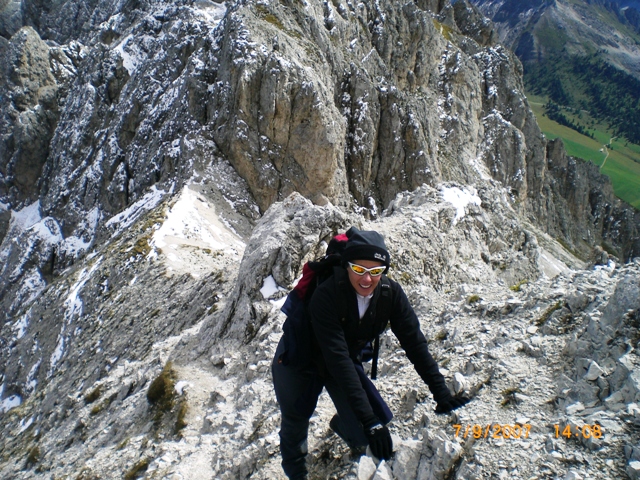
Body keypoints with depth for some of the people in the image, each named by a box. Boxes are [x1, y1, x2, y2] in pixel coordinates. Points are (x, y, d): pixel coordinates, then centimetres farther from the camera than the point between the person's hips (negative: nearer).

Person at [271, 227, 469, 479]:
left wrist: (441, 392, -21)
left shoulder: (391, 293, -22)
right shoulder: (326, 296, -36)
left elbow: (414, 342, -15)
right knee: (295, 424, 9)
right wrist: (369, 420, -39)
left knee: (365, 434, -6)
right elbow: (338, 358, -37)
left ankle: (341, 423, 31)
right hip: (299, 361, -3)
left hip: (349, 362, 4)